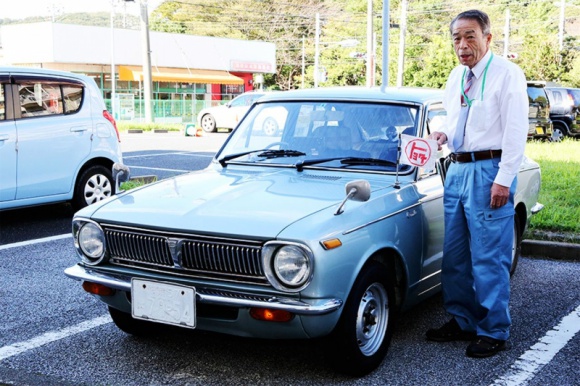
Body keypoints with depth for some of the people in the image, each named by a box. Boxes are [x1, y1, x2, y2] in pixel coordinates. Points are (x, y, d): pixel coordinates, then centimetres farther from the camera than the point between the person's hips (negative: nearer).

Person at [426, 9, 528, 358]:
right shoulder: (456, 77, 13)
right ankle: (462, 321, 26)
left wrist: (503, 179, -18)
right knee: (454, 255, 12)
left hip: (489, 171, -7)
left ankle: (494, 332, 8)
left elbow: (516, 130, -13)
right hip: (457, 169, 8)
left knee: (489, 258, -3)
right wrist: (445, 134, 3)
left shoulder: (507, 74, -9)